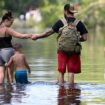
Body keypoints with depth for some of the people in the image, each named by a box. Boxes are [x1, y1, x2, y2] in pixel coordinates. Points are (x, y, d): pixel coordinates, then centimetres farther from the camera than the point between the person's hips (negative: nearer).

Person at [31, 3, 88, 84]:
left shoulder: (61, 22, -2)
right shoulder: (79, 23, -1)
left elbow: (49, 33, 0)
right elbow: (84, 38, -5)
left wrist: (37, 36, 11)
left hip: (62, 50, 0)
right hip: (74, 50, 0)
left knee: (61, 71, 9)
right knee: (71, 72, 4)